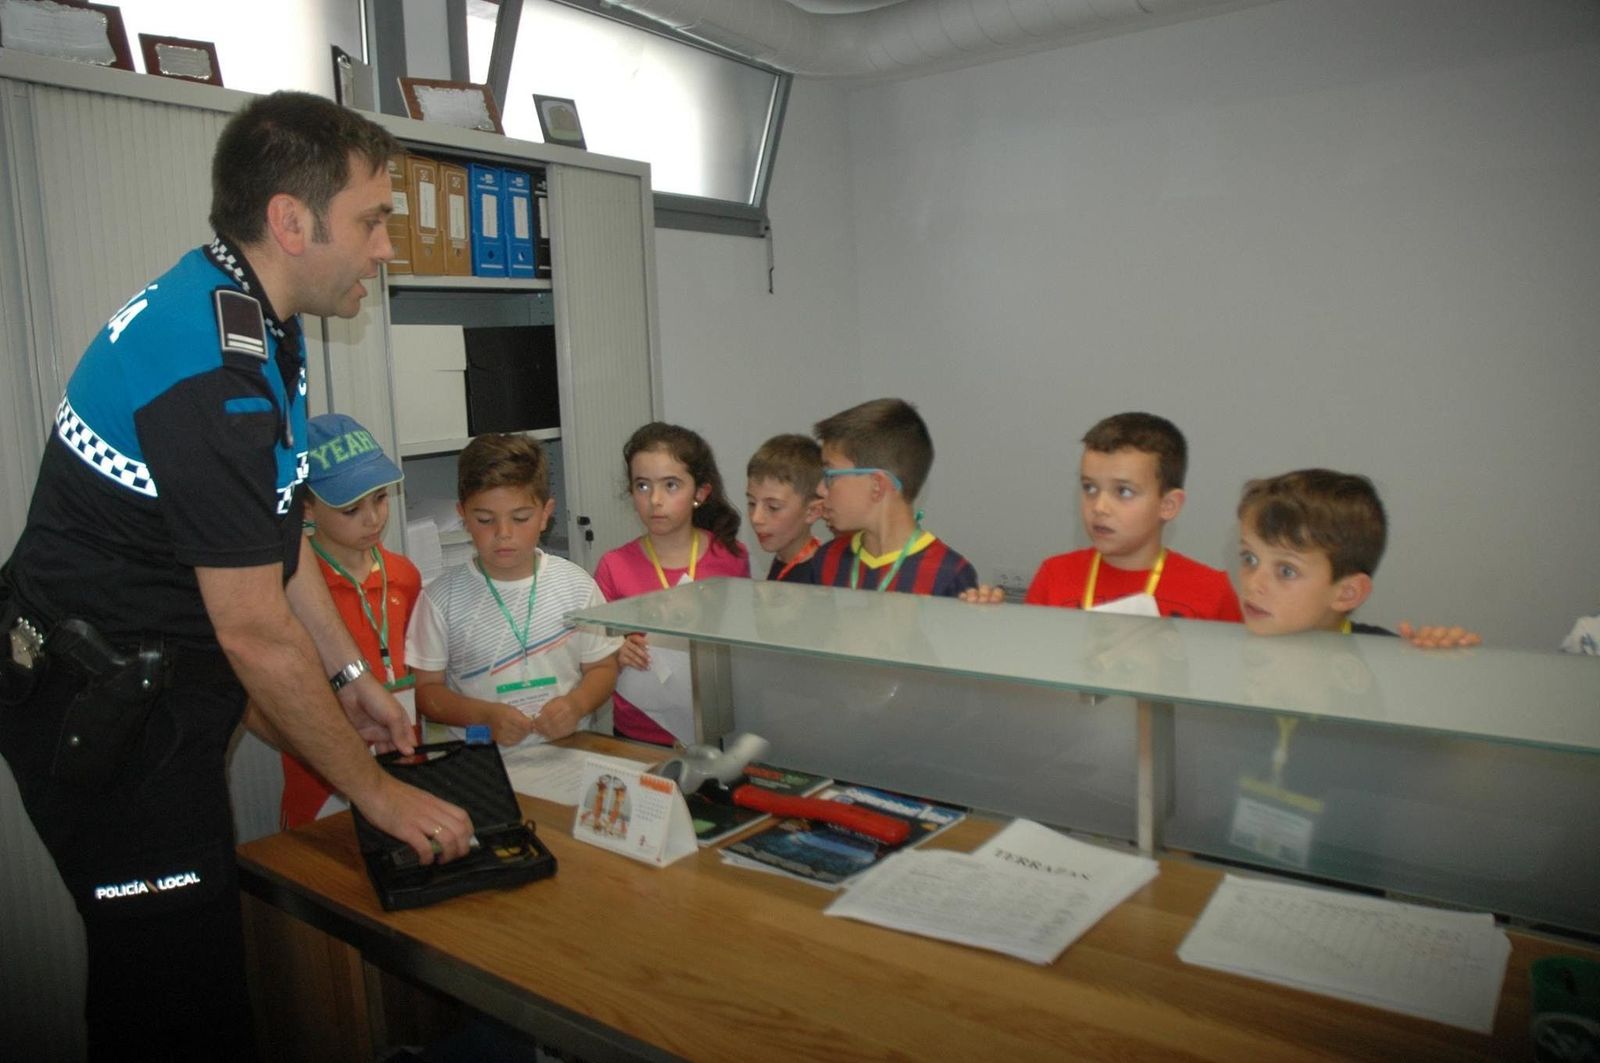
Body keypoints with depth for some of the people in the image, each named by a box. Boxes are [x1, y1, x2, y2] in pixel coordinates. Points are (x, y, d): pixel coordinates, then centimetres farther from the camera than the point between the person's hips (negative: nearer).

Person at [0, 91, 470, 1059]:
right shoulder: (209, 370, -28)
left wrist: (351, 676, 12)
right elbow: (256, 631, -23)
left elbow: (271, 532, 11)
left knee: (143, 977, 24)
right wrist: (380, 794, -13)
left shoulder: (252, 317, 4)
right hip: (106, 723, -10)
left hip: (155, 695, 10)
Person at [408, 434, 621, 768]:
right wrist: (485, 715, -12)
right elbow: (425, 689, 5)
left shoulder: (576, 584, 4)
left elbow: (602, 667, 11)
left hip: (571, 751, 1)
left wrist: (577, 703, -9)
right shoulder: (442, 598, 0)